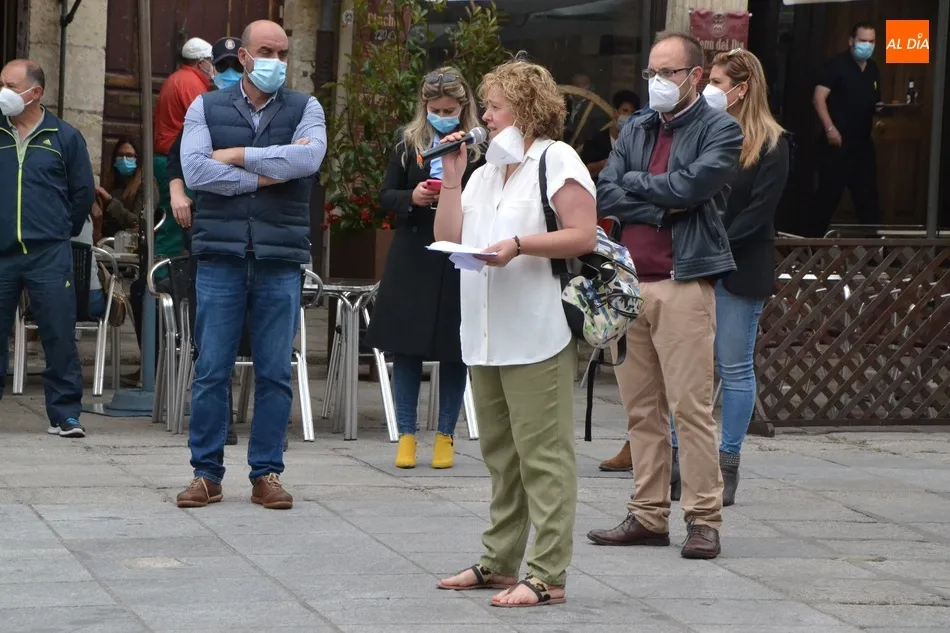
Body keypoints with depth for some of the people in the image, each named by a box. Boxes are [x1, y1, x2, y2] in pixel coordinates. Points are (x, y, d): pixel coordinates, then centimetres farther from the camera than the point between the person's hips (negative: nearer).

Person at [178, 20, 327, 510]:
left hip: (281, 261, 0)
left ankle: (267, 473, 10)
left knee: (275, 373, 3)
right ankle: (206, 474, 8)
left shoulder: (304, 110, 8)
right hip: (221, 256, 0)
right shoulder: (206, 108, 8)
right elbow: (195, 171, -9)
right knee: (211, 371, 0)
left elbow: (308, 158, -13)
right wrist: (265, 176, -10)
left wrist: (237, 155, -9)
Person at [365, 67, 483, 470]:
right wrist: (412, 198, -11)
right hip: (412, 260, 2)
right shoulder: (408, 144, 6)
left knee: (455, 352, 5)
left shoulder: (480, 148, -2)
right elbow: (386, 196, 9)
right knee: (406, 348, 3)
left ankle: (445, 435, 14)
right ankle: (407, 434, 11)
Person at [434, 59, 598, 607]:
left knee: (543, 456, -8)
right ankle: (500, 563, 22)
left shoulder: (555, 160, -3)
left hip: (537, 334, -9)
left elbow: (584, 236, -13)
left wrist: (520, 244, -21)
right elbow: (448, 238, 15)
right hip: (488, 335, 9)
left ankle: (548, 576, -9)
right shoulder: (488, 171, 23)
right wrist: (452, 177, 8)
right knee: (501, 454, 15)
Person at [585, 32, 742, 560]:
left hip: (683, 283, -6)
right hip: (628, 281, 6)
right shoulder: (635, 132, 18)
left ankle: (704, 519, -6)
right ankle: (649, 516, 12)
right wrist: (661, 210, -9)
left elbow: (691, 185, -14)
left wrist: (634, 182, 1)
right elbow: (605, 195, 5)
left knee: (691, 406, -9)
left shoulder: (720, 130, 1)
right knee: (641, 408, 7)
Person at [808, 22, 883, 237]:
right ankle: (813, 239, 3)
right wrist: (830, 128, -22)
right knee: (829, 193, -5)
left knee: (867, 194, 9)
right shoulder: (838, 65, -7)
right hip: (837, 141, -7)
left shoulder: (873, 70, 14)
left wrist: (881, 109, 2)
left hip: (863, 142, 7)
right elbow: (818, 98, -13)